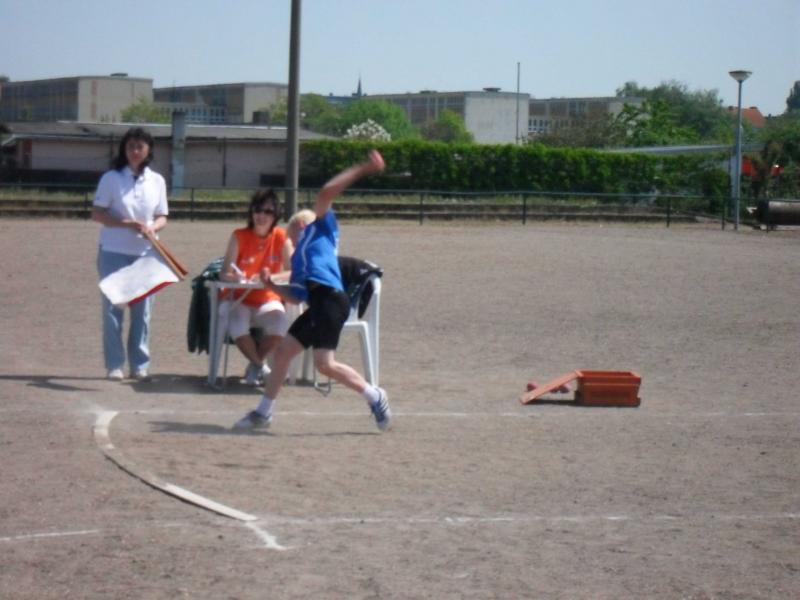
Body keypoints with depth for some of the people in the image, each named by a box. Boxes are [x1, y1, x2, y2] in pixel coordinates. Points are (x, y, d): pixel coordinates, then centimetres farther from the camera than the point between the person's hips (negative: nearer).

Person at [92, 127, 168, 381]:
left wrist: (152, 228, -14)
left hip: (145, 253, 3)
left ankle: (140, 365, 11)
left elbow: (162, 217, 9)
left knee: (142, 310, 4)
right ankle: (114, 365, 5)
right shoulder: (111, 178, -3)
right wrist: (127, 223, -19)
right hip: (114, 253, -3)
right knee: (113, 309, -1)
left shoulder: (157, 181, 6)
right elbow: (97, 213, -5)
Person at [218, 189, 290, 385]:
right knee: (237, 324, -35)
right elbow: (224, 273, -10)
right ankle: (260, 366, -7)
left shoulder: (281, 237, -3)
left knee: (279, 323, -33)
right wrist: (233, 277, -34)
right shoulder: (239, 237, -6)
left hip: (268, 299, 1)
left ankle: (254, 365, -4)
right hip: (239, 298, -1)